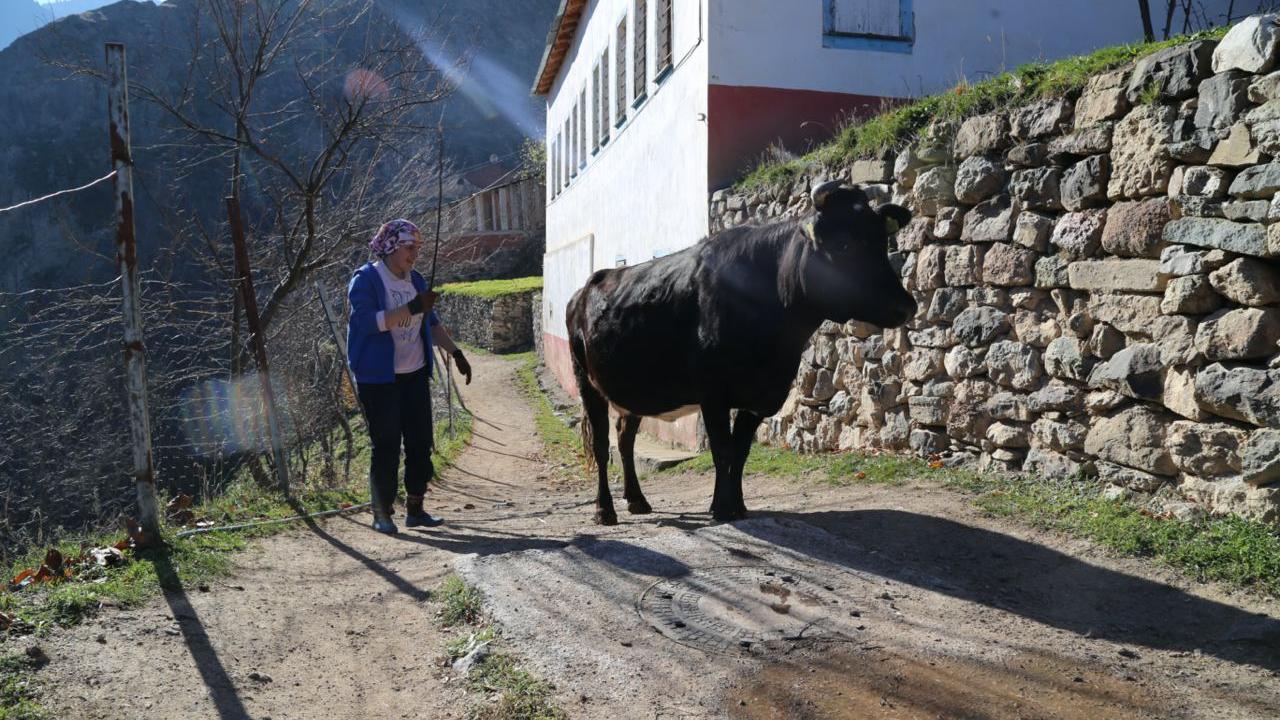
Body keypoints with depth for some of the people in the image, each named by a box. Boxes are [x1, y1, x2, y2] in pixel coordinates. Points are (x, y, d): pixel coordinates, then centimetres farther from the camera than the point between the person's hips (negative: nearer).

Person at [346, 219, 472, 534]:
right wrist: (411, 308, -28)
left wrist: (455, 352, 10)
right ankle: (382, 513, 12)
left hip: (415, 375, 6)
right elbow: (366, 321, -23)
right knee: (386, 446, -1)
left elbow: (432, 322, 18)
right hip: (379, 378, -6)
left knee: (420, 442, 7)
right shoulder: (365, 280, -8)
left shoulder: (415, 280, 11)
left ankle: (415, 509, 17)